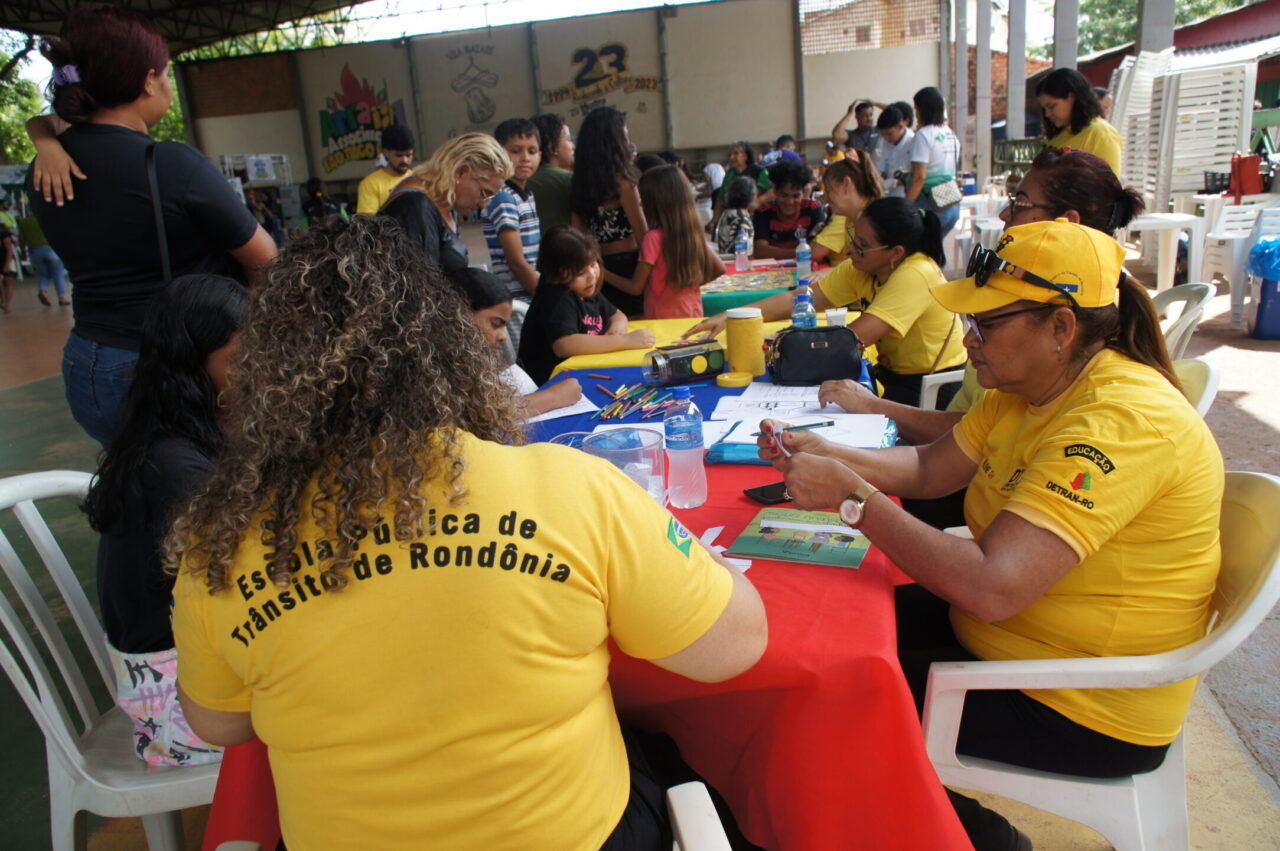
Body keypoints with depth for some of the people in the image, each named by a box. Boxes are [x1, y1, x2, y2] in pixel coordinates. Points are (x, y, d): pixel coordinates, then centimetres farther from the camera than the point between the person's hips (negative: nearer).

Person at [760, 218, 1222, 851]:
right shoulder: (1027, 386, -1)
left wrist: (850, 495, -31)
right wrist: (825, 455, -10)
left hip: (1086, 715, -9)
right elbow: (929, 468, 6)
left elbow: (991, 588, -37)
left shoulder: (1121, 421, -30)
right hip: (1006, 633, 9)